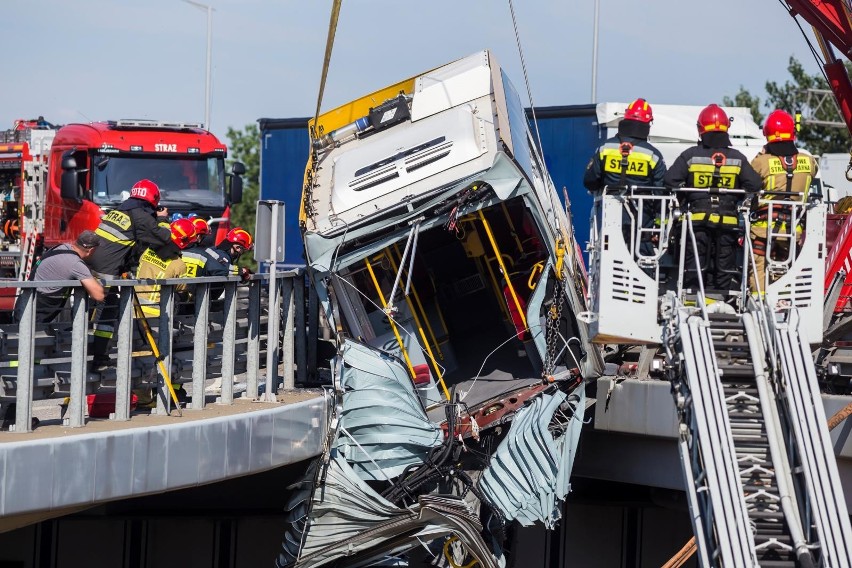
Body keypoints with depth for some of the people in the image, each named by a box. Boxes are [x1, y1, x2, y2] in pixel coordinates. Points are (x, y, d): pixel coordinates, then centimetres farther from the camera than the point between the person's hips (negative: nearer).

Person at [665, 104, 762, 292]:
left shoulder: (690, 155, -3)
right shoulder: (737, 158, 2)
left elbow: (670, 180, -7)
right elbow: (754, 184, -2)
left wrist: (683, 202, 6)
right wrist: (736, 199, 12)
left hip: (697, 218, -1)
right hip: (728, 220, 1)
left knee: (695, 265, 4)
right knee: (726, 264, 8)